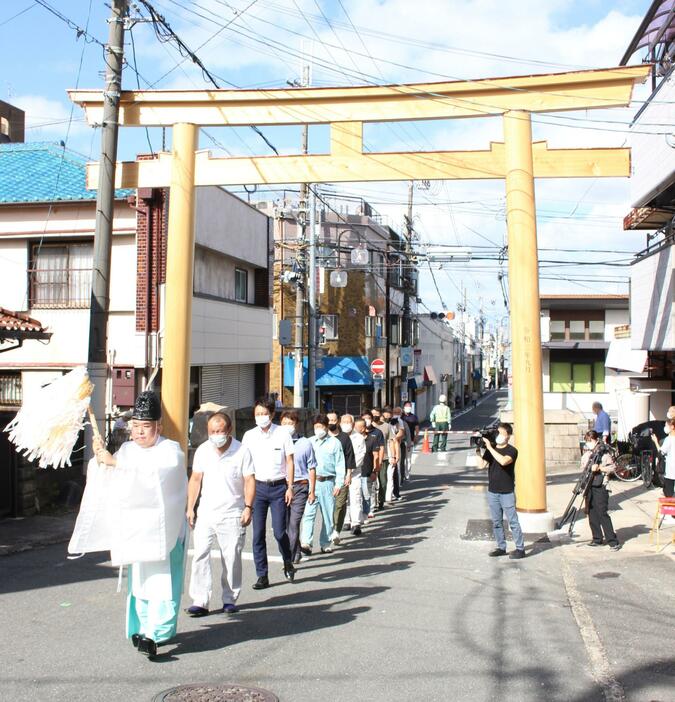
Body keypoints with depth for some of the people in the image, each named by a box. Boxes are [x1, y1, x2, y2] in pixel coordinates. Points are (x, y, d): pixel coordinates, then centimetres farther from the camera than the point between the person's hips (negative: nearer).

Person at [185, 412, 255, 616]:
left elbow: (249, 481, -6)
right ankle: (200, 601, 1)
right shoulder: (202, 450, 4)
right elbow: (195, 479, 10)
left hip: (232, 515, -3)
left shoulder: (242, 452, -7)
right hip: (205, 513, 3)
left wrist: (248, 507, -15)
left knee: (231, 559, 3)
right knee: (200, 556, -4)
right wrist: (190, 508, 6)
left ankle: (230, 599, 18)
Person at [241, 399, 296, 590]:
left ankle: (288, 562, 26)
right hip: (257, 487, 2)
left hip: (278, 487, -2)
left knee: (279, 531, -3)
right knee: (258, 533, 2)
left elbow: (289, 462, 2)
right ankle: (262, 575, 11)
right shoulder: (249, 436, 4)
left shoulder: (282, 434, -1)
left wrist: (290, 487, -4)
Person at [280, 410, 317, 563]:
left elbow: (311, 469, 7)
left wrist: (312, 491, 5)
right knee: (285, 523, 5)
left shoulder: (305, 443, 4)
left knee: (293, 523, -8)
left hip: (299, 487, -2)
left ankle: (289, 558, -3)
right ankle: (296, 553, 24)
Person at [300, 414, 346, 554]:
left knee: (328, 515, 6)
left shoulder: (334, 442, 3)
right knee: (308, 513, -9)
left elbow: (340, 465, 1)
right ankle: (305, 543, -12)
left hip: (327, 483, -1)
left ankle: (325, 544, 16)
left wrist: (339, 484, -6)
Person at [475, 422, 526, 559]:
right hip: (492, 492, 5)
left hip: (507, 492, -5)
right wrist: (478, 450, -13)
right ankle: (501, 547, 20)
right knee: (496, 522, 11)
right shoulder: (490, 449, 7)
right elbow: (481, 465, -3)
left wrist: (490, 447, -25)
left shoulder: (512, 450, -8)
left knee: (513, 521, -1)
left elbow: (503, 461, -28)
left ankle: (520, 549, 7)